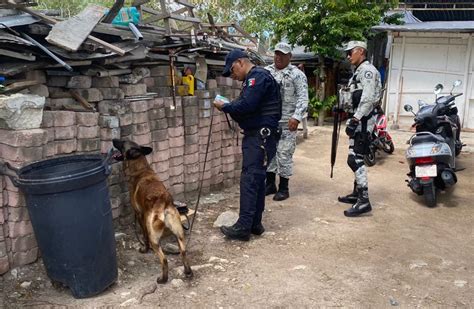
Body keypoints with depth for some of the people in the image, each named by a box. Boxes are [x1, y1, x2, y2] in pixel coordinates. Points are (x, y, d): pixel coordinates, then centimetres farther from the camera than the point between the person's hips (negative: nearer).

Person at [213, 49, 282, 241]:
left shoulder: (258, 76, -12)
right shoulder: (252, 79, 20)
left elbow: (246, 105, -23)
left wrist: (224, 107, -9)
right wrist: (229, 107, -1)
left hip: (261, 136, -11)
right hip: (256, 135, 11)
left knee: (249, 180, -11)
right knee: (257, 179, 12)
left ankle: (243, 227, -8)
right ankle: (255, 223, 19)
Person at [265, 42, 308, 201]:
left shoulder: (297, 74, -4)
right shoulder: (266, 71, 10)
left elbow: (303, 98, -10)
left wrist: (296, 117, -21)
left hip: (286, 122, -5)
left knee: (284, 154, -2)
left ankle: (283, 188, 9)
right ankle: (270, 184, 24)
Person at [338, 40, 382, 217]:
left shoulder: (367, 70, -11)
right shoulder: (358, 71, 22)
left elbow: (368, 99, -22)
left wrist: (355, 119, -27)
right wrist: (352, 119, 21)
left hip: (363, 119, -11)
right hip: (358, 119, 11)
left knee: (355, 159, -16)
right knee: (356, 157, 15)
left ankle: (364, 201, -15)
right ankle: (357, 193, 25)